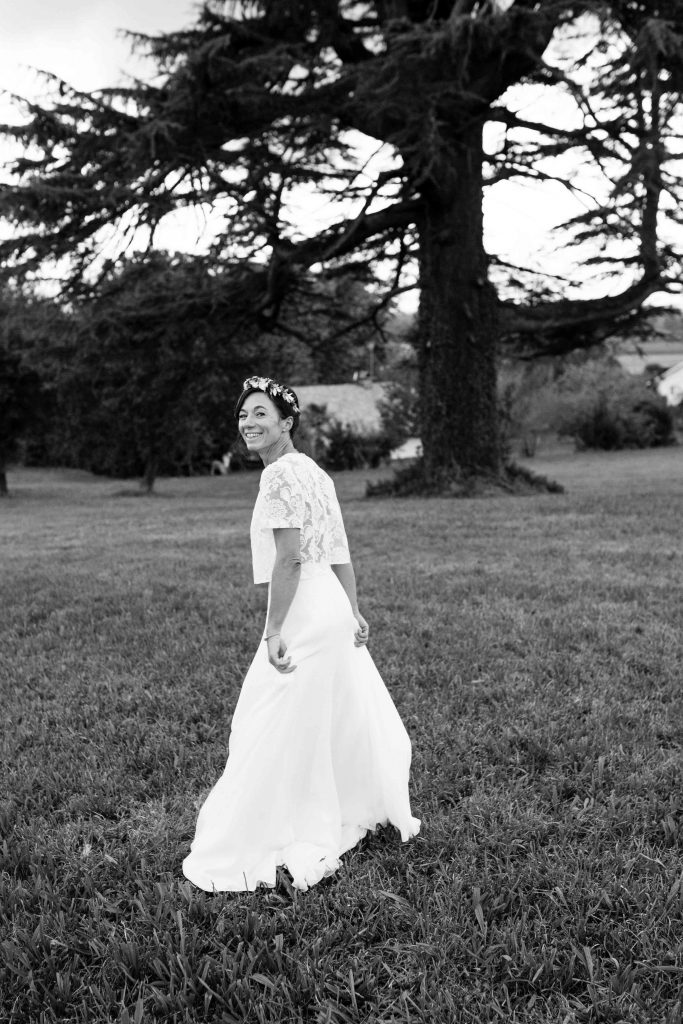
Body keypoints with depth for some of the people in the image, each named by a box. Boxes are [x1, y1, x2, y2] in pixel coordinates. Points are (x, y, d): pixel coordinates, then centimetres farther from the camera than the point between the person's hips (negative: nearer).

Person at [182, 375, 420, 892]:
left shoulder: (281, 474, -15)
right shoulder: (314, 470, 14)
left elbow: (289, 558, -22)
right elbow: (341, 553, 15)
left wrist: (273, 631, -21)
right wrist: (353, 612, 18)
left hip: (304, 613, -10)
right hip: (332, 606, 10)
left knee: (280, 731, -1)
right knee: (340, 718, 22)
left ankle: (255, 849, 8)